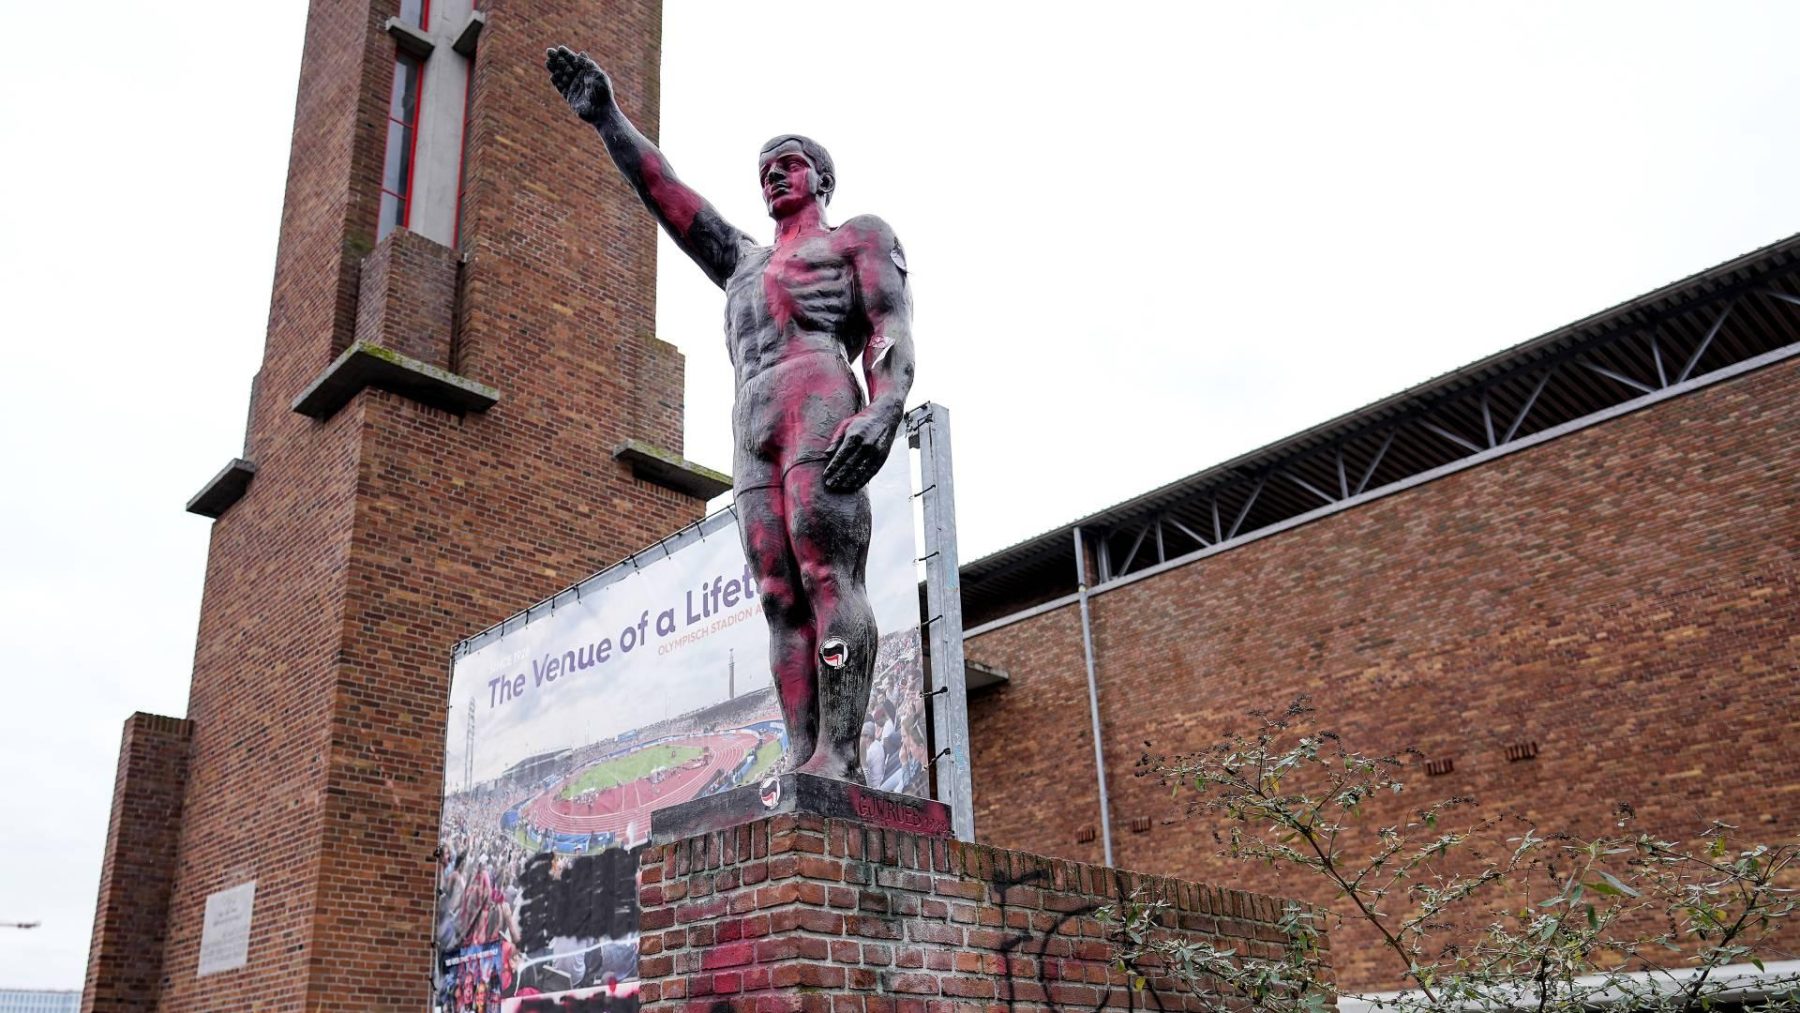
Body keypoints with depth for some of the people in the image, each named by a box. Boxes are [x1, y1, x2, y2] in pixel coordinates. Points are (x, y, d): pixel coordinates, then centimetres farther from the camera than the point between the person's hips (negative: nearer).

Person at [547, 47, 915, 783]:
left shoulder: (860, 236, 18)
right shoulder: (743, 262, 36)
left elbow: (893, 330, 1)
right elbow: (668, 199, 31)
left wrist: (885, 413, -17)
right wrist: (607, 119, 24)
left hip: (821, 407, -6)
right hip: (751, 433, 6)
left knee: (827, 577, -19)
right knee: (781, 599, -5)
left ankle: (838, 757, -24)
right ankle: (802, 759, -11)